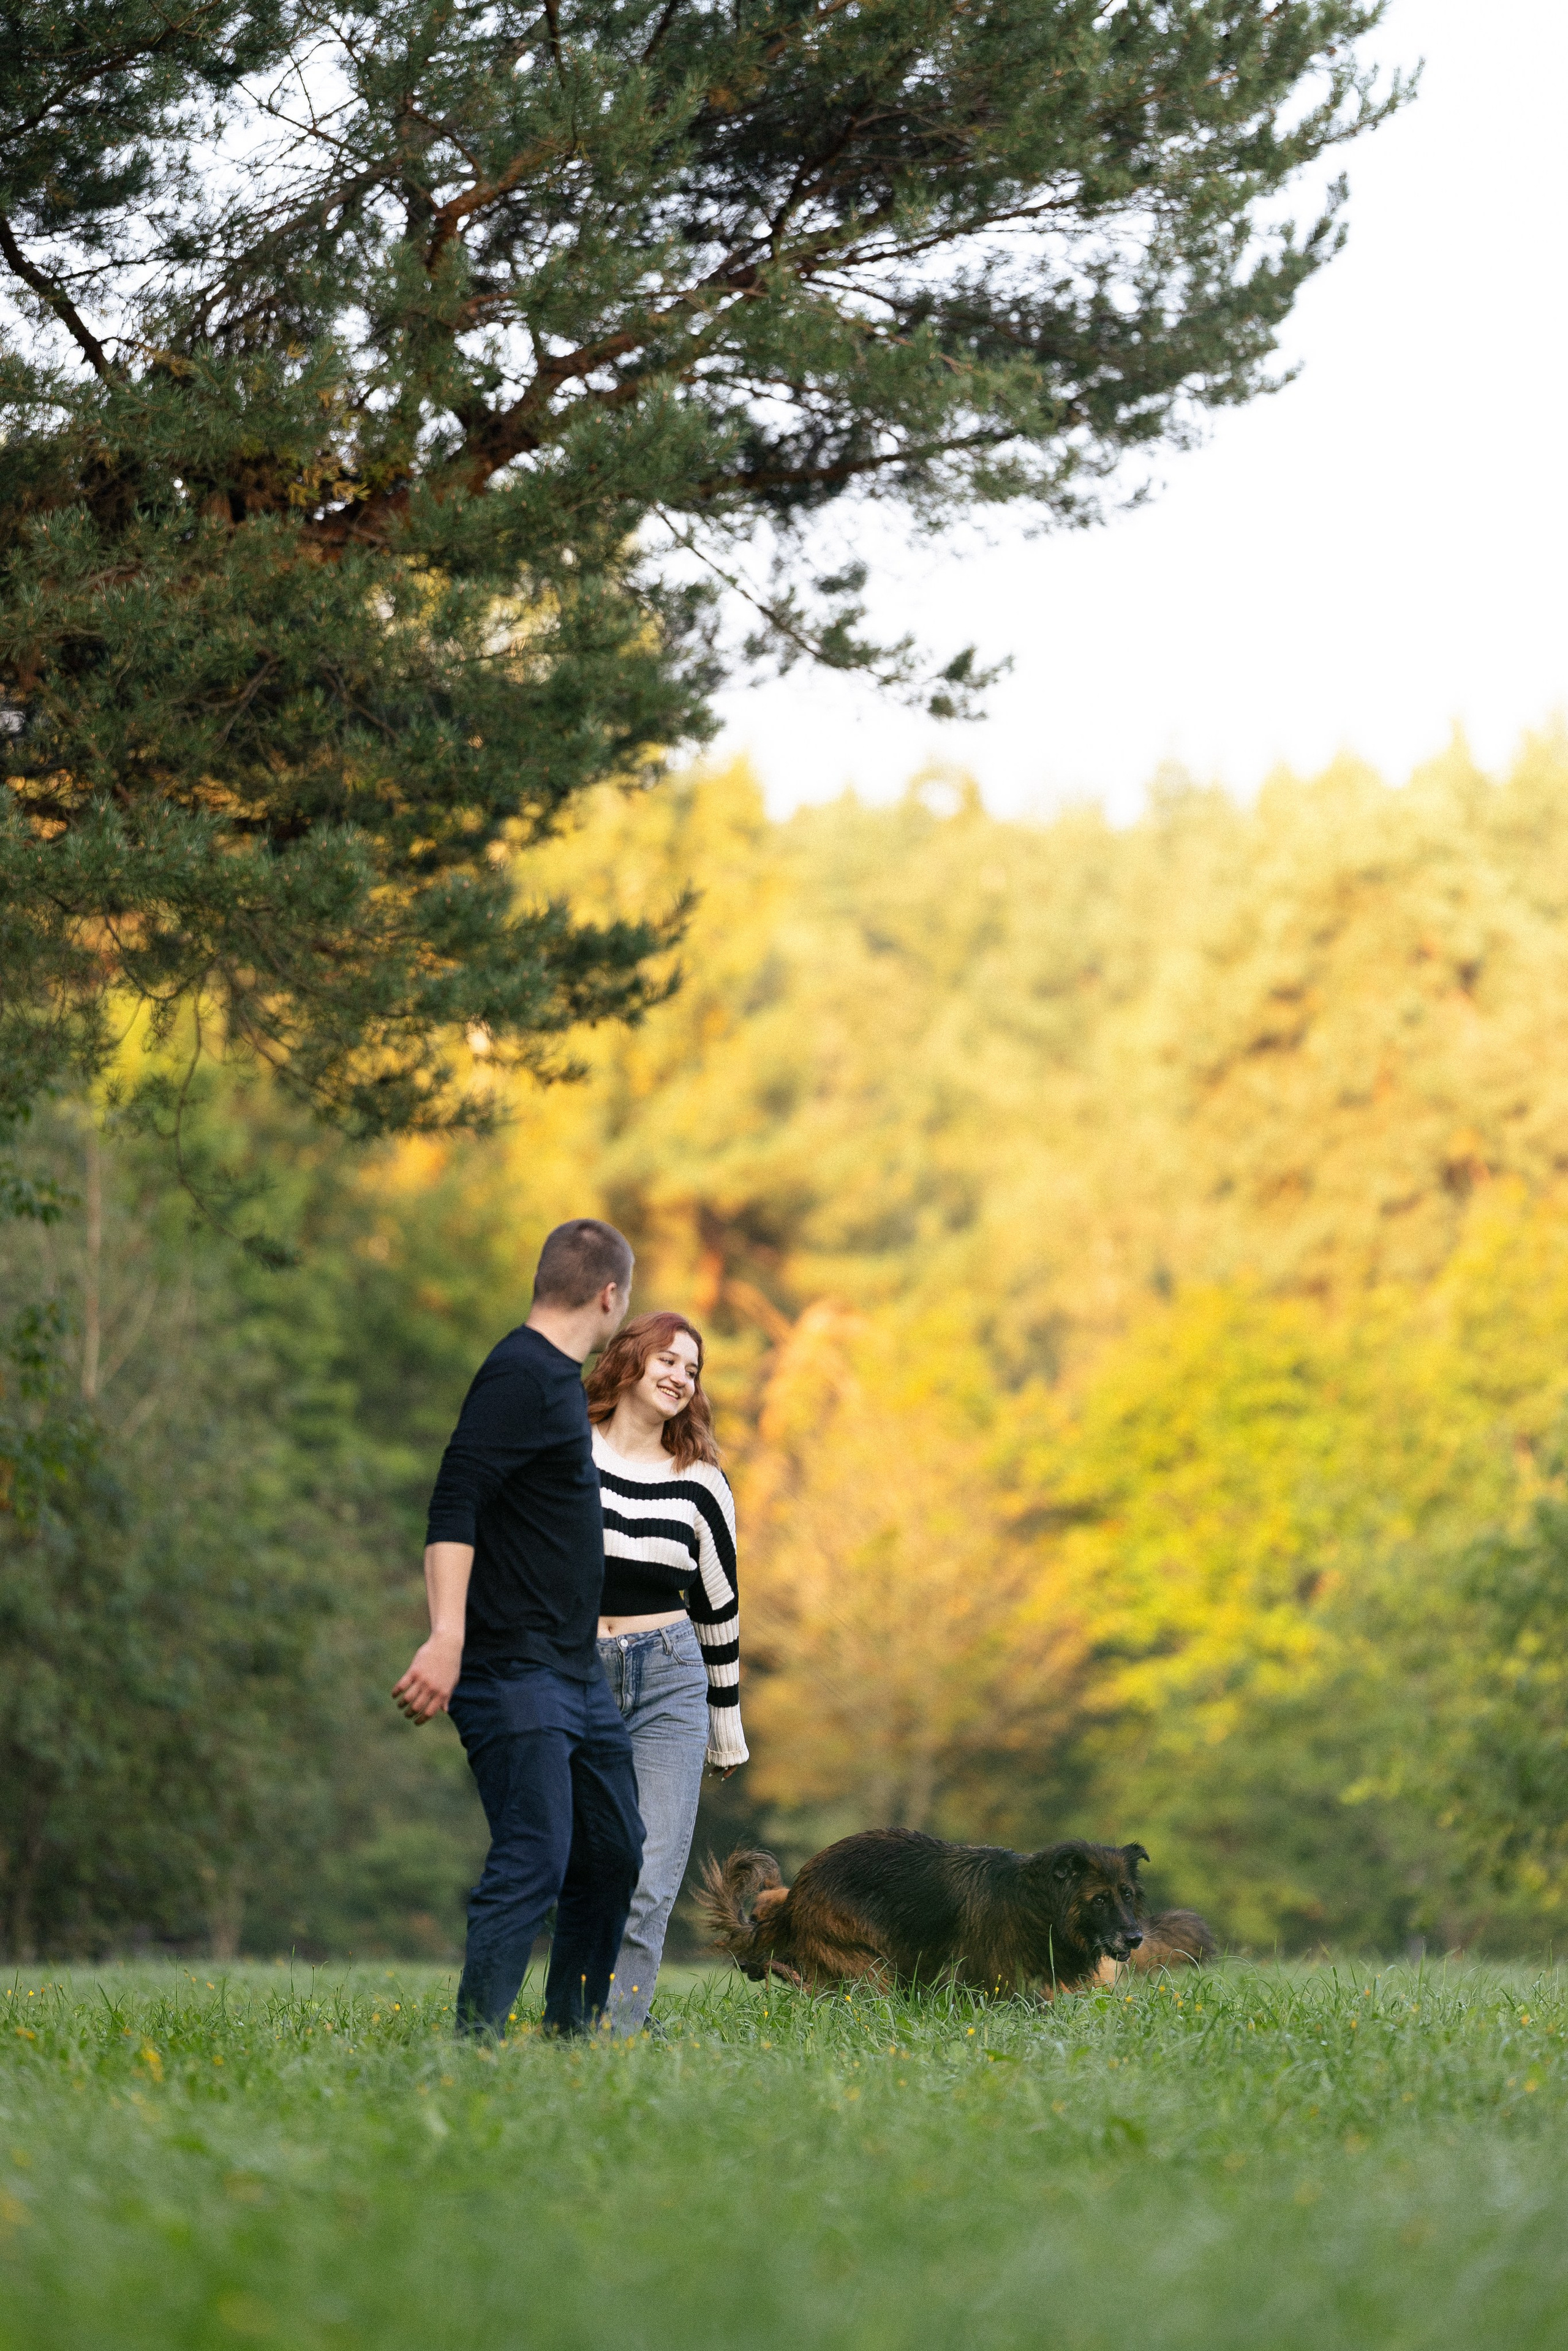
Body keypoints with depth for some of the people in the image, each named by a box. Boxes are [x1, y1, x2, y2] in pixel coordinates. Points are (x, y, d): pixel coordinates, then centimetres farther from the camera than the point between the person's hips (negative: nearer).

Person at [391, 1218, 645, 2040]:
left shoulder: (557, 1378, 18)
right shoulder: (521, 1376, -13)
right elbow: (453, 1507, -22)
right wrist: (448, 1638, -31)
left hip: (575, 1673, 10)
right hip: (516, 1673, -10)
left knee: (613, 1854, 14)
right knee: (534, 1863, -17)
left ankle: (572, 2032, 23)